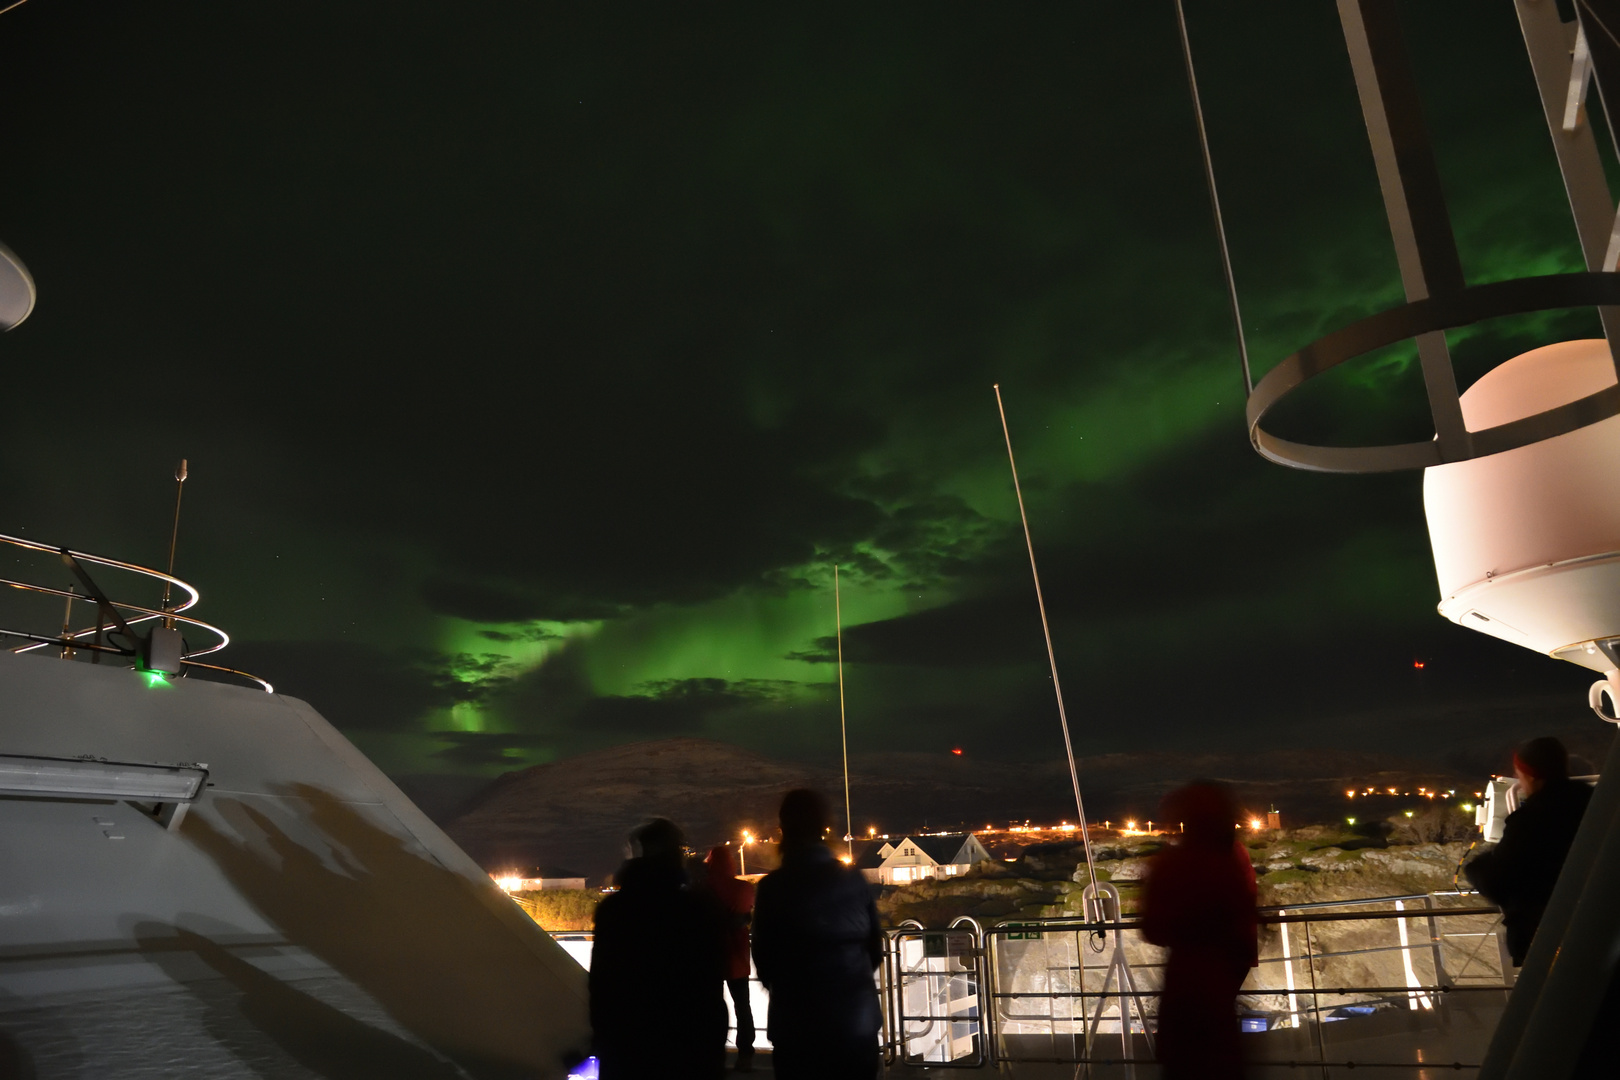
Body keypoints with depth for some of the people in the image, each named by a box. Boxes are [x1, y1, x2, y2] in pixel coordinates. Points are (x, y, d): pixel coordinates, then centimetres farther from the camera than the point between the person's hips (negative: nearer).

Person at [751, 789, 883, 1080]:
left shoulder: (774, 887, -11)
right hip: (858, 1020, 3)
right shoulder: (855, 880, -2)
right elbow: (875, 947, 7)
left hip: (799, 1026, -3)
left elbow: (763, 958, -3)